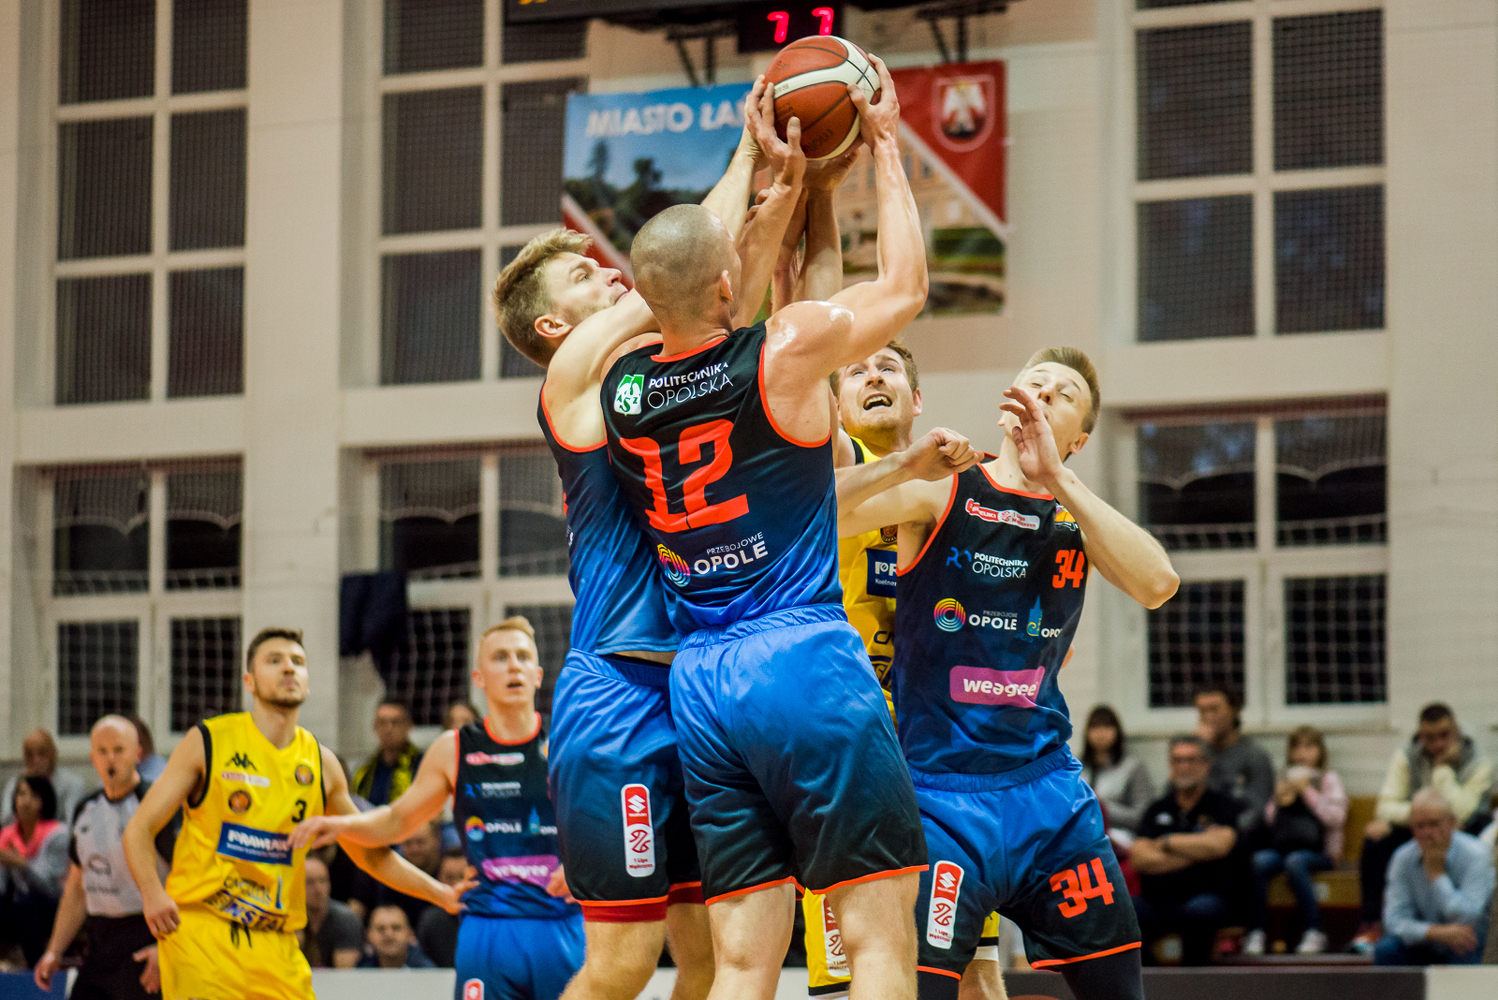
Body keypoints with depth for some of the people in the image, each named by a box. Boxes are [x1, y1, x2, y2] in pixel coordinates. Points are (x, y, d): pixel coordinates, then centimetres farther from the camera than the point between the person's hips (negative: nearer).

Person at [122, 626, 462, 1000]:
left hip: (276, 946, 5)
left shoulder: (321, 763, 11)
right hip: (201, 929, -4)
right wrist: (152, 893, -18)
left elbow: (371, 853, 23)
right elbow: (139, 828, 0)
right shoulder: (208, 742, 0)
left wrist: (441, 893, 14)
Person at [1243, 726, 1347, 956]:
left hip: (1318, 851, -3)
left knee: (1295, 861, -37)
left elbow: (1336, 817, -5)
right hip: (1281, 846, 3)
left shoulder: (1329, 779, 12)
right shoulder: (1285, 780, 22)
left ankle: (1312, 931, -31)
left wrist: (1308, 793, -7)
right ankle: (1255, 932, -30)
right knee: (1259, 861, -29)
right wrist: (1278, 801, 0)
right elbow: (1268, 821, 18)